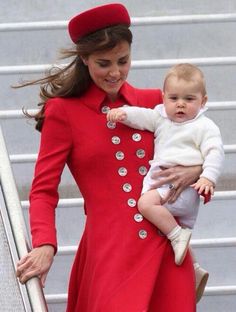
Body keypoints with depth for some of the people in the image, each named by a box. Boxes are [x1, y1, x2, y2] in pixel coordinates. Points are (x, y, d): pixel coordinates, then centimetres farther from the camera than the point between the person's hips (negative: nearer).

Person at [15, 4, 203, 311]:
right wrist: (44, 246, -17)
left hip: (166, 244, 3)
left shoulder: (154, 101, 10)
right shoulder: (63, 111, 1)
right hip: (110, 250, -3)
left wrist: (194, 171, -4)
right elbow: (44, 190, -1)